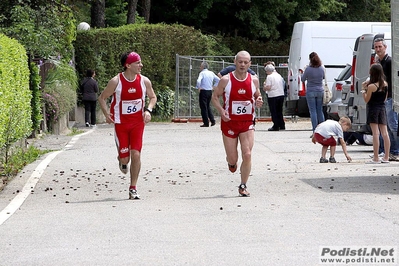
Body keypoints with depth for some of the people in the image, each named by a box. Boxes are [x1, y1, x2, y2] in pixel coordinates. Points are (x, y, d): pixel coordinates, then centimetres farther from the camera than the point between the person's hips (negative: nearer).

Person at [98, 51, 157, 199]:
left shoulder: (144, 81, -5)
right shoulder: (116, 81, -13)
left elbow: (153, 97, 10)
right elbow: (102, 98, -1)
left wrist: (148, 110, -9)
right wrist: (106, 114, -16)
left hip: (138, 122, 2)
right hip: (120, 123, -2)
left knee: (136, 154, -9)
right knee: (125, 158, 0)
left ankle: (133, 188, 2)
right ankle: (122, 161, 42)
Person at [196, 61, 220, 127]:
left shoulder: (202, 73, -11)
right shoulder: (211, 73, 8)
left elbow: (198, 81, -26)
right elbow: (218, 80, 13)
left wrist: (199, 88, -11)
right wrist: (213, 86, 16)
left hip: (203, 91, -6)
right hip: (210, 91, 6)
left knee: (203, 107, 1)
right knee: (208, 106, 20)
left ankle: (206, 123, 2)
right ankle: (212, 121, 12)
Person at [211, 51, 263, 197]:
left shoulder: (254, 80, 0)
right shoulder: (226, 80, -8)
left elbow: (257, 95, 16)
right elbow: (215, 97, 2)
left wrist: (258, 101, -8)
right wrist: (221, 111, -15)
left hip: (247, 123, 1)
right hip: (229, 122, -1)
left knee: (247, 154, -12)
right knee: (233, 159, 4)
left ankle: (243, 186, 2)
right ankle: (231, 162, 44)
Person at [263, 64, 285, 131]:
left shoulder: (269, 77, -11)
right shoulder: (279, 75, 11)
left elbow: (268, 87, -18)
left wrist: (264, 85, 3)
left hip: (273, 96, -7)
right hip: (281, 95, 7)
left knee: (274, 112, 1)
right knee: (279, 111, 16)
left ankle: (276, 126, 1)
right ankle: (282, 126, 17)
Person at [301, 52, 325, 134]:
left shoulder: (308, 69, -15)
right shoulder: (321, 68, -2)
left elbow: (303, 79, -1)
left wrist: (305, 71, 14)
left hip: (311, 92, -4)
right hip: (320, 91, 4)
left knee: (313, 111, -1)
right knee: (320, 111, 12)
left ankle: (315, 131, -6)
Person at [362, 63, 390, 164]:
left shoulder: (371, 86, -15)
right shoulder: (385, 84, 3)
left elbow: (366, 100, -9)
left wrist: (363, 89, 1)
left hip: (373, 110, -6)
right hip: (382, 109, 6)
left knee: (375, 133, -7)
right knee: (384, 133, 6)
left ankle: (376, 158, -8)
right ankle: (386, 157, 9)